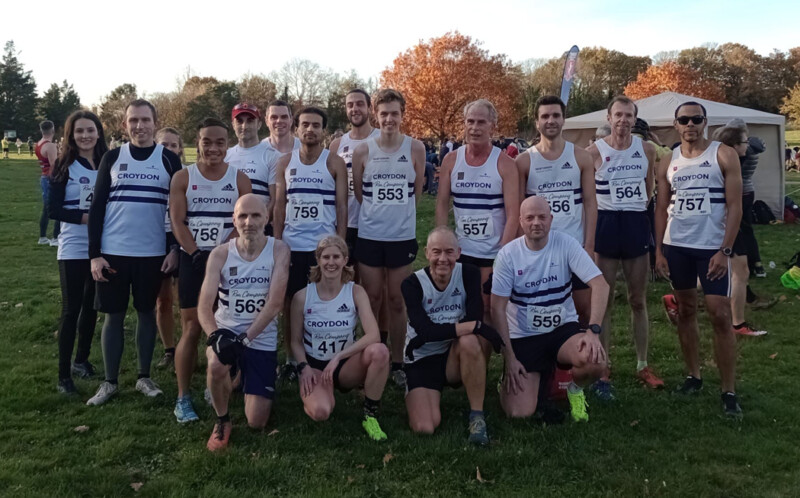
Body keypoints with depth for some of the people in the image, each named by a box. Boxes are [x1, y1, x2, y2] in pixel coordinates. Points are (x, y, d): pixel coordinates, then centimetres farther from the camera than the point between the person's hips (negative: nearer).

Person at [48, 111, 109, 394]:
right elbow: (53, 209, -9)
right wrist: (86, 217, -18)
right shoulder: (64, 166, -4)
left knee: (92, 306, 14)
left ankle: (82, 360, 32)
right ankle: (64, 375, 6)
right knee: (71, 309, -2)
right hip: (74, 248, -4)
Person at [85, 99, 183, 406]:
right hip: (113, 253, 0)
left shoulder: (169, 160, 2)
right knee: (113, 316, 6)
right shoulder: (112, 158, 3)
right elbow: (97, 207, 2)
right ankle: (110, 382, 17)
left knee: (147, 312, 9)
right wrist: (94, 254, -4)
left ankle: (144, 378, 22)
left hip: (153, 254, 0)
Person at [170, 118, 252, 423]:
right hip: (192, 259, -1)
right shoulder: (183, 178, 3)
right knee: (191, 329, -2)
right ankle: (183, 397, 4)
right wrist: (197, 255, -13)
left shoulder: (239, 179, 3)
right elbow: (177, 221, -3)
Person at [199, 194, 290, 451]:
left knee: (256, 422, -2)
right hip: (226, 331, 0)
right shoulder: (220, 254, -6)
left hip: (262, 339, 0)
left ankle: (245, 376, 33)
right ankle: (222, 420, -5)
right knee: (217, 364, -37)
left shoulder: (278, 250, -9)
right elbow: (204, 306, -12)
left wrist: (246, 338, -22)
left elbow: (275, 303, -15)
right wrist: (214, 334, -31)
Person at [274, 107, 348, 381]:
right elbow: (279, 206, 7)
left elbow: (342, 206, -1)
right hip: (291, 245, 2)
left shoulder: (335, 163, 0)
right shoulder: (285, 163, 7)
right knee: (291, 303, 8)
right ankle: (291, 360, 19)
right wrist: (276, 243, 1)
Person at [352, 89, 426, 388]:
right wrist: (379, 211, 10)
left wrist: (399, 212, 10)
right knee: (372, 299, 8)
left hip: (403, 236, 0)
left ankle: (397, 363, 17)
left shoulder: (415, 149, -3)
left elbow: (416, 191, 7)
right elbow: (358, 192, 8)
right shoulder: (363, 151, -2)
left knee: (397, 301, 7)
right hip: (369, 236, 0)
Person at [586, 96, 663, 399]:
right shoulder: (594, 152, -6)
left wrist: (637, 212, 8)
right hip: (605, 226, -3)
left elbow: (650, 189, 16)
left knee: (639, 301, 12)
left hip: (638, 226, 4)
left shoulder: (647, 150, 5)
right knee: (604, 303, 3)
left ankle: (643, 366, 25)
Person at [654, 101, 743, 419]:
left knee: (720, 315, -5)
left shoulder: (724, 155, -4)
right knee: (686, 311, 11)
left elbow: (735, 206, -7)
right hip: (676, 247, 4)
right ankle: (693, 376, 23)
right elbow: (661, 208, 10)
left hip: (712, 247, -4)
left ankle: (728, 392, 3)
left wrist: (725, 251, -15)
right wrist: (658, 250, 3)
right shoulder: (668, 161, 7)